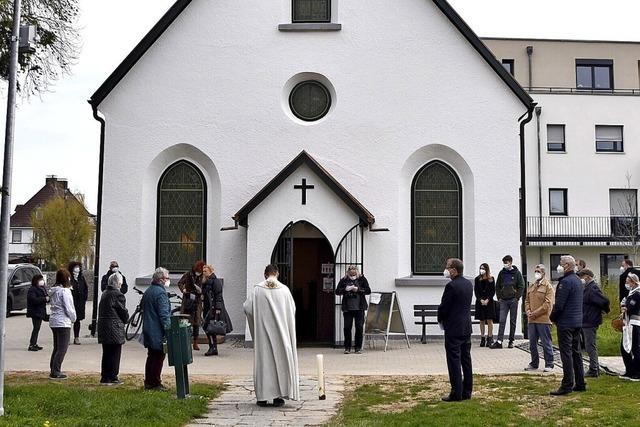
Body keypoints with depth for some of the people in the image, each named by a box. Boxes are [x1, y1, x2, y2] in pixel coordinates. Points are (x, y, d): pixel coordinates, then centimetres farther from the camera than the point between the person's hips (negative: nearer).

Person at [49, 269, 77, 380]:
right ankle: (55, 372, -3)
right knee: (62, 348, -3)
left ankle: (53, 370, 19)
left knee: (57, 347, 16)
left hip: (54, 321, 9)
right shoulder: (65, 291, -15)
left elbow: (54, 306, 12)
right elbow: (68, 308, -16)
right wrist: (73, 318, 0)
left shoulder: (54, 290, 11)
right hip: (63, 322, -9)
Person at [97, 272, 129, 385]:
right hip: (115, 329, -8)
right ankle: (113, 377, 5)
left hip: (103, 328, 8)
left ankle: (104, 377, 18)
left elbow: (101, 311, 15)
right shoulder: (118, 295, -15)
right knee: (115, 354, 1)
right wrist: (125, 319, 11)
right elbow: (123, 312, -11)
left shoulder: (104, 294, 11)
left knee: (106, 354, 14)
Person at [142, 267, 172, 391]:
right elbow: (164, 314, -20)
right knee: (158, 357, -2)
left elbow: (142, 307, 22)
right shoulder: (161, 293, -16)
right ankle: (156, 384, 2)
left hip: (148, 330, 9)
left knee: (151, 356, 16)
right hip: (158, 332, -9)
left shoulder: (147, 291, 13)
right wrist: (168, 330, -18)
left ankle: (148, 383, 22)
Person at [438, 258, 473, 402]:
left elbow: (443, 307, -15)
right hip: (467, 328, 8)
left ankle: (456, 393, 0)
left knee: (454, 361, -3)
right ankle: (467, 391, 18)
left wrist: (441, 320, 5)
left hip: (453, 329, -8)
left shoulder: (451, 286, -18)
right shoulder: (469, 284, 9)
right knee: (466, 360, 12)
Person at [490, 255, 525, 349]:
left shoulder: (517, 273, 0)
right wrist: (499, 297, 3)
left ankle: (511, 341, 12)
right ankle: (499, 341, -9)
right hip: (503, 300, 2)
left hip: (513, 300, -2)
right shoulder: (502, 273, 8)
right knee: (502, 321, -5)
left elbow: (521, 286, -1)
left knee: (513, 321, 5)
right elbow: (497, 286, 13)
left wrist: (517, 297, -8)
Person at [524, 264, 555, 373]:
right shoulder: (531, 286, 17)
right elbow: (527, 300, 18)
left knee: (546, 343, 0)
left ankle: (549, 365, 8)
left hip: (543, 320, -6)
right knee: (532, 343, 11)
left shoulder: (548, 286, -4)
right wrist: (528, 312, -1)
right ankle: (534, 364, 21)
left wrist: (535, 313, -14)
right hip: (532, 320, 7)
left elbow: (547, 304, -12)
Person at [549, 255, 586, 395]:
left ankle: (567, 385, -4)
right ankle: (580, 384, 20)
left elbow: (559, 304, -20)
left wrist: (553, 317, -3)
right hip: (577, 322, 10)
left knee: (566, 353, -6)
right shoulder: (577, 280, 14)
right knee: (576, 352, 14)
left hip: (566, 323, -10)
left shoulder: (566, 281, -17)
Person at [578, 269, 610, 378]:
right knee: (589, 346, 17)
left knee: (590, 346, -4)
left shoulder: (593, 289, -19)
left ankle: (593, 370, 3)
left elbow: (604, 301, -24)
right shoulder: (586, 288, 13)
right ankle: (595, 368, 26)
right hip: (585, 322, 10)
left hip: (590, 323, -10)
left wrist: (605, 311, -8)